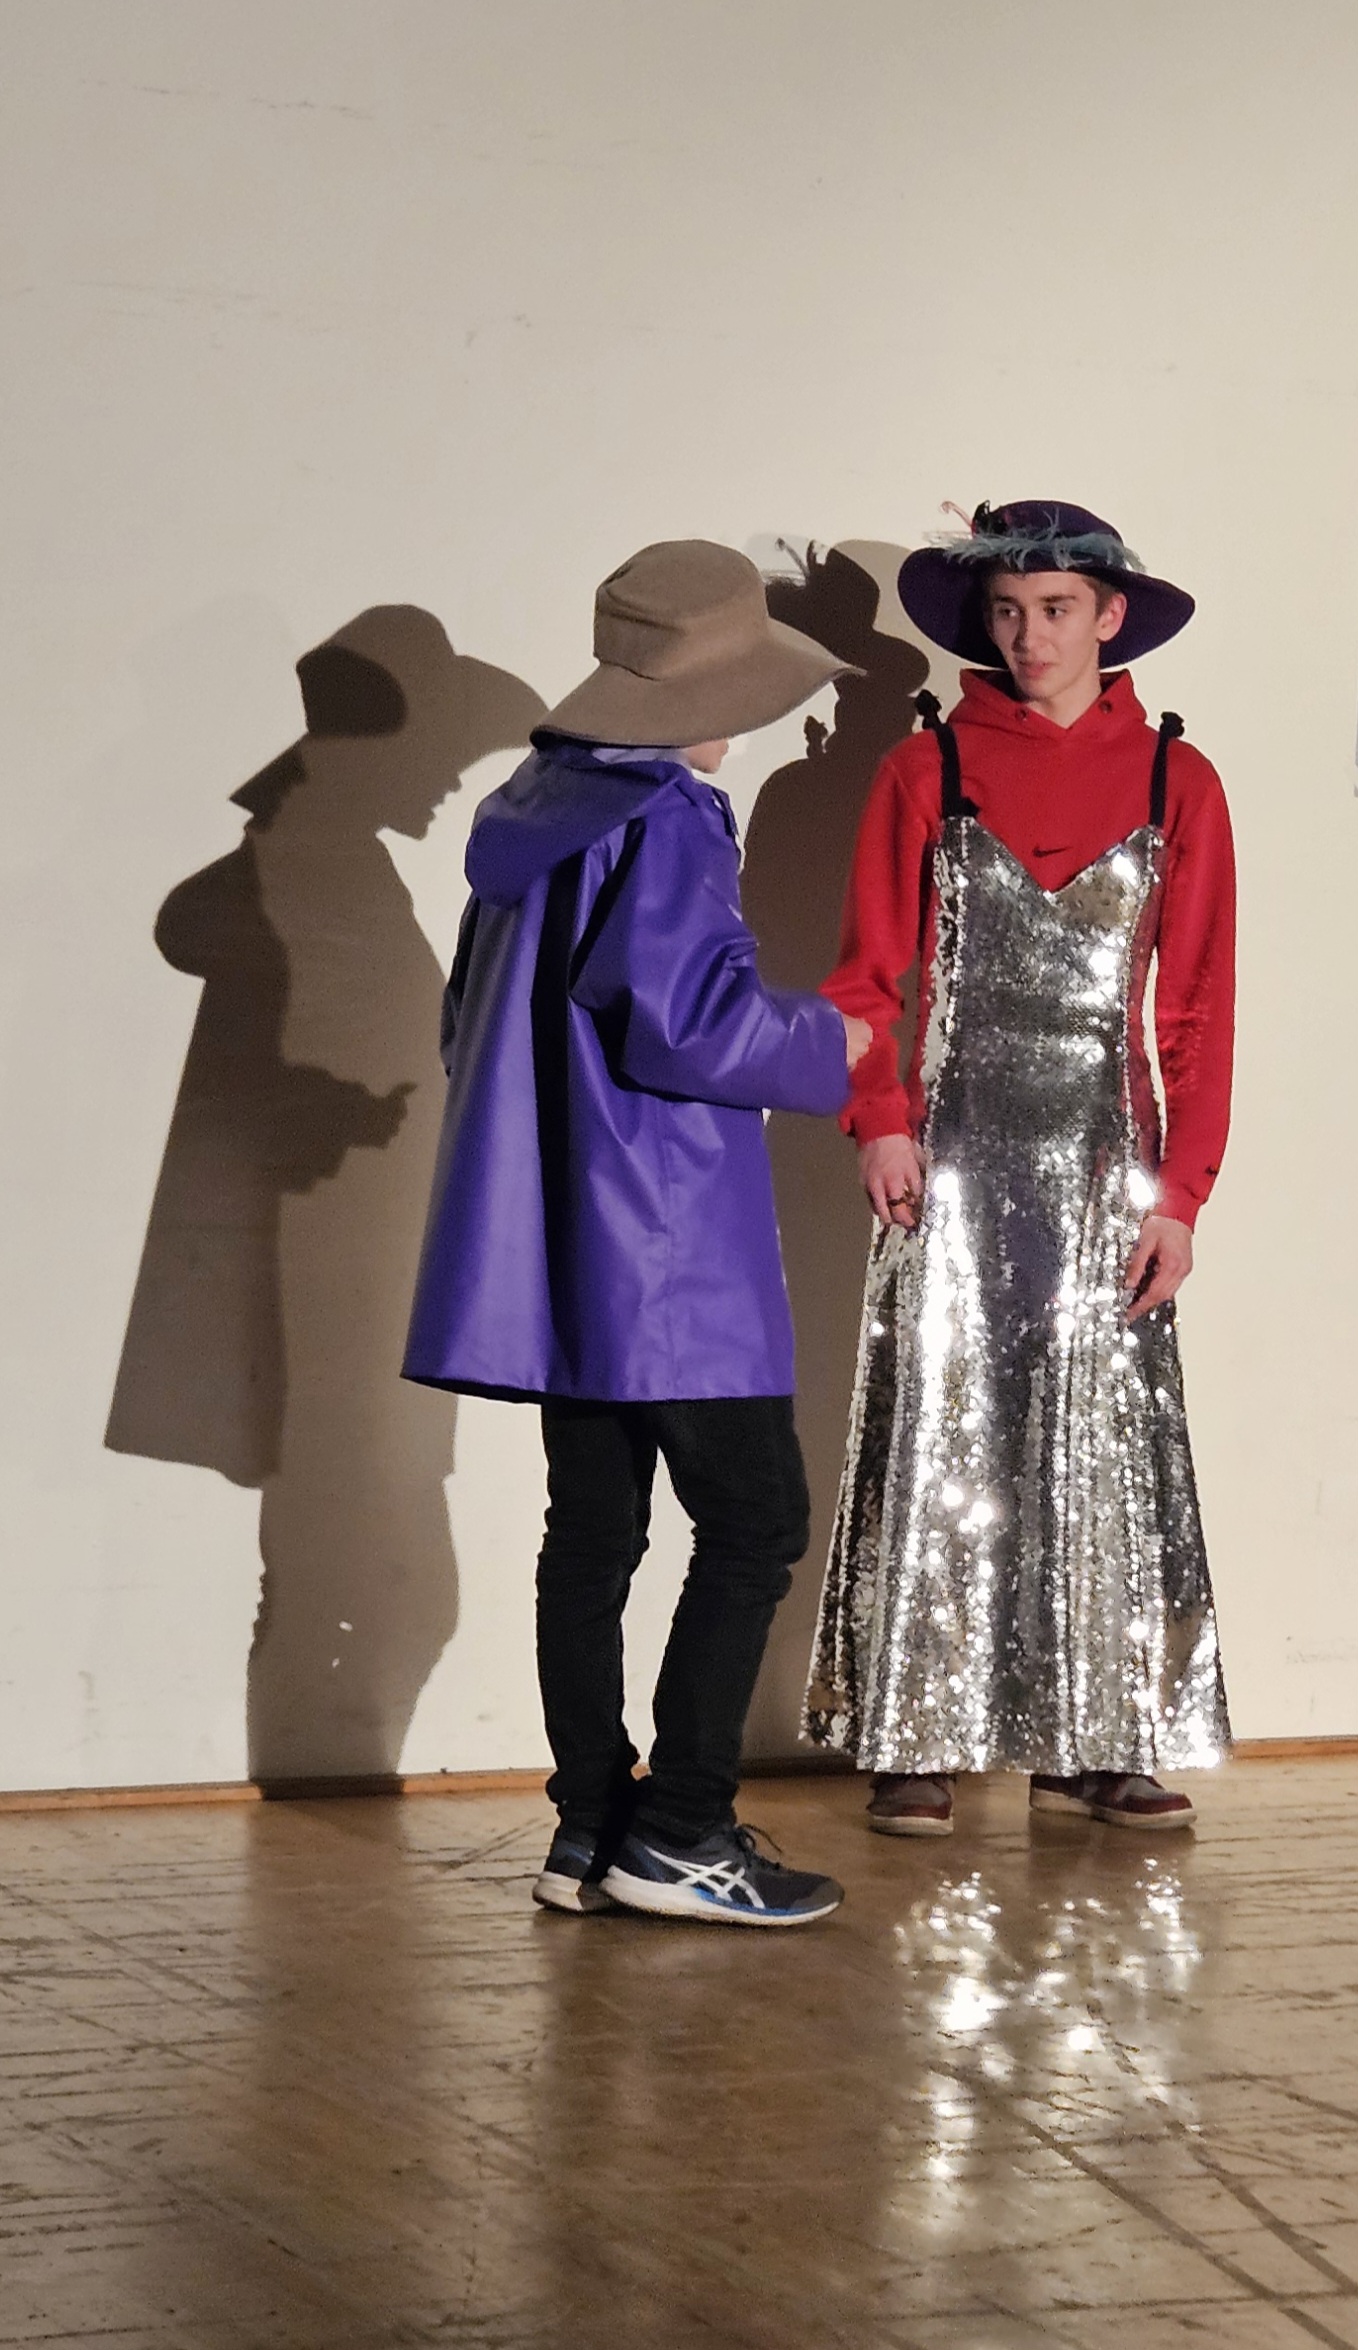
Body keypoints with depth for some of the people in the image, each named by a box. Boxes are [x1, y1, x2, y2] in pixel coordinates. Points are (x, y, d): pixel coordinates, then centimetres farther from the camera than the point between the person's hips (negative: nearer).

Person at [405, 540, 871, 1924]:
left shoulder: (528, 813, 12)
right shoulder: (665, 822, -15)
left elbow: (478, 1020, 20)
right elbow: (685, 1022, -23)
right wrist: (822, 1044, -7)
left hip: (560, 1252, 9)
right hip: (669, 1254, -9)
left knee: (592, 1529, 12)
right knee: (754, 1520, -2)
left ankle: (589, 1833, 15)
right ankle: (677, 1834, -3)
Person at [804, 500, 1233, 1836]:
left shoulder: (1175, 783, 6)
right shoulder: (926, 771, 4)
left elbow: (1198, 1006, 4)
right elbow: (869, 970, 3)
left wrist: (1181, 1188, -2)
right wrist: (881, 1119, -12)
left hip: (1102, 1161, 1)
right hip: (954, 1159, -1)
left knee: (1104, 1445, 3)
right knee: (938, 1438, -1)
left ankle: (1094, 1744, 10)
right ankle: (916, 1741, 4)